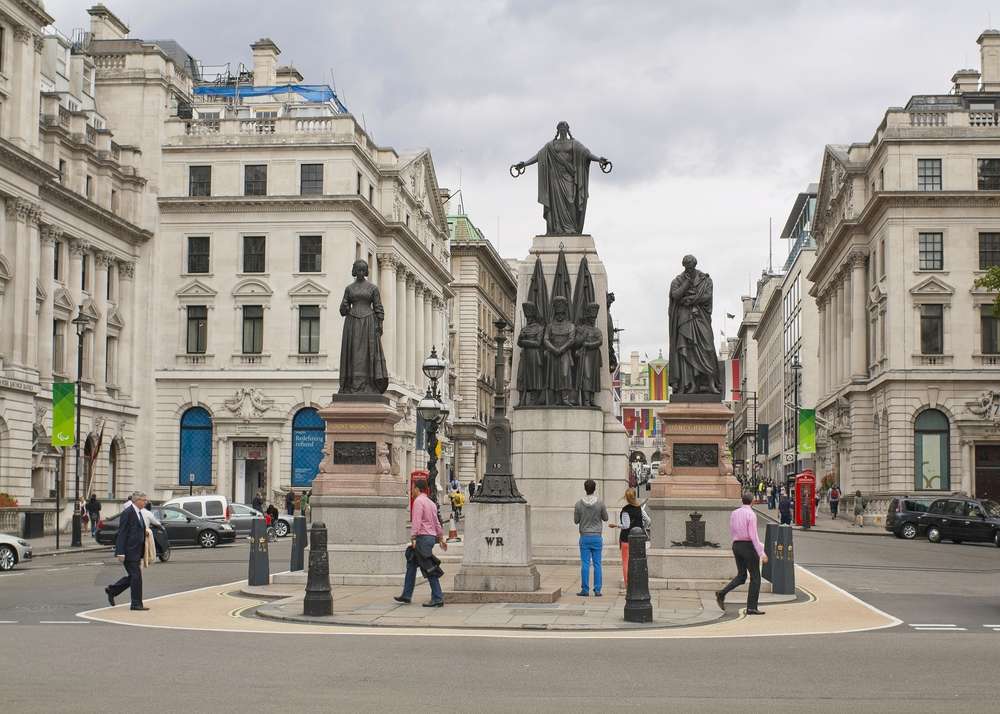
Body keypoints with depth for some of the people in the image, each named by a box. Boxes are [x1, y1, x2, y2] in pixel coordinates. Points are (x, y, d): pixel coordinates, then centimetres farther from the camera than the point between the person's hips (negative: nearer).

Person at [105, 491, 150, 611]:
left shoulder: (139, 513, 15)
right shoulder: (127, 513, -13)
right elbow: (122, 533, -16)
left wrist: (142, 553, 19)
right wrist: (121, 552, -20)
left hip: (136, 551, 9)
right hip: (129, 551, -9)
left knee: (133, 576, 14)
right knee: (136, 576, -6)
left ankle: (111, 590, 28)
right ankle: (136, 604, 1)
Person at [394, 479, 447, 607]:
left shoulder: (418, 501, -9)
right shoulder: (431, 503, 19)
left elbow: (416, 521, -19)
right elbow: (437, 522, 22)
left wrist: (413, 538, -22)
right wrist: (441, 538, 27)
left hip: (423, 537, -10)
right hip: (431, 537, 10)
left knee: (429, 569, -9)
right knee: (411, 564, 15)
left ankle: (437, 598, -10)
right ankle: (406, 595, 18)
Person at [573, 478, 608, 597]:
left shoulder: (579, 504, -6)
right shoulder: (600, 503, -7)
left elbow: (576, 521, 2)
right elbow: (605, 518, 4)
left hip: (584, 537, 0)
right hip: (597, 537, 0)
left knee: (585, 564, 3)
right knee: (597, 564, 4)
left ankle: (585, 589, 2)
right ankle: (597, 590, 4)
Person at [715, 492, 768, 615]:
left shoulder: (734, 513, 9)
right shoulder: (751, 514, -13)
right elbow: (753, 535, -19)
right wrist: (761, 553, -18)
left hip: (736, 546, 7)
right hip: (749, 547, -7)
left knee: (741, 576, 14)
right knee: (755, 577, 3)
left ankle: (722, 594, -6)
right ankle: (751, 607, -2)